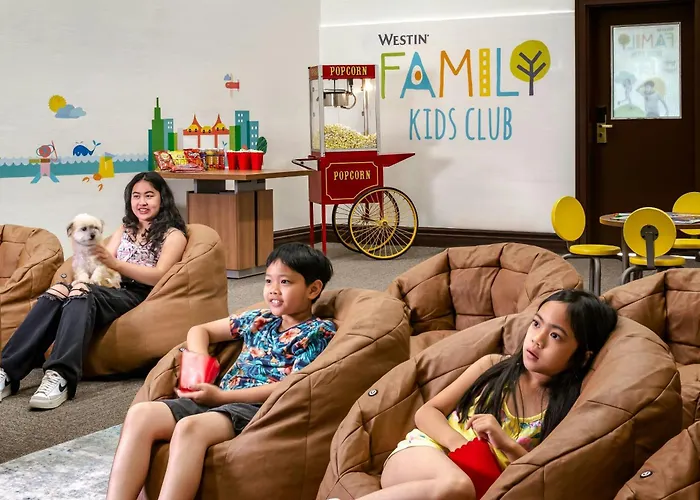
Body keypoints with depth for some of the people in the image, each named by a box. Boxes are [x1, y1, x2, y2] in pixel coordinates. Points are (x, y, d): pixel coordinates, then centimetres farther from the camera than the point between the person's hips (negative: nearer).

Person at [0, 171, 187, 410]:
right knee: (57, 291, -27)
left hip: (138, 296, -5)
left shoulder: (173, 235, 10)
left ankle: (61, 377, -51)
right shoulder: (125, 228, 28)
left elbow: (159, 275, -7)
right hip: (110, 290, 5)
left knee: (81, 293, -35)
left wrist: (115, 263, -19)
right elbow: (103, 263, 13)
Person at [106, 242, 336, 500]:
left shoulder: (318, 332, 2)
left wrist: (221, 395, -13)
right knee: (141, 414, -18)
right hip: (218, 399, 7)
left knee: (189, 427, -36)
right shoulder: (259, 319, 22)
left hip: (258, 408, -7)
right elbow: (200, 330, 30)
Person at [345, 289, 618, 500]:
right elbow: (427, 412, 8)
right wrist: (460, 444, -12)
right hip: (424, 451, 1)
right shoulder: (492, 366, 7)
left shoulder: (567, 408, 2)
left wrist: (506, 444, -19)